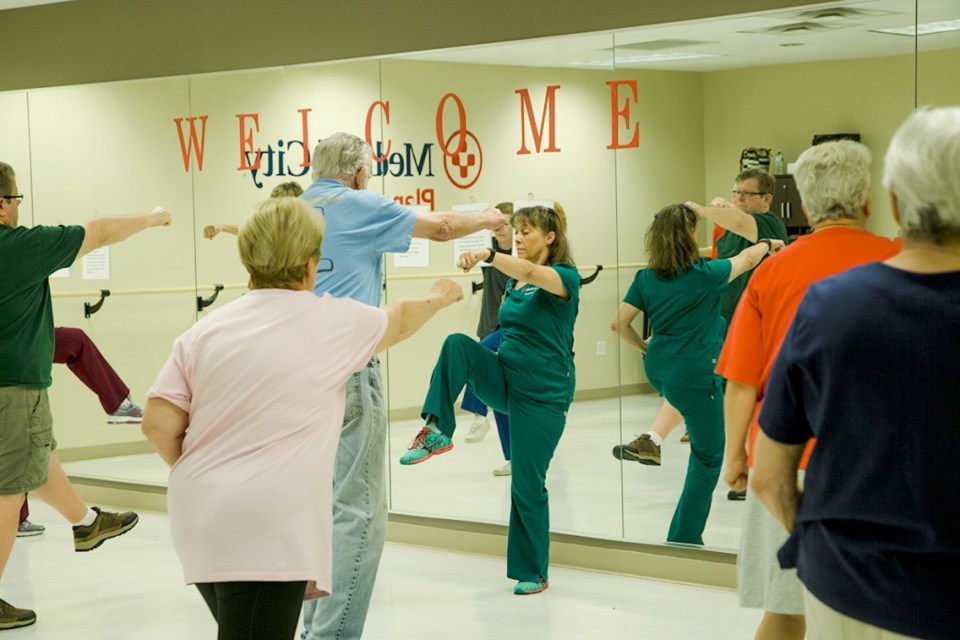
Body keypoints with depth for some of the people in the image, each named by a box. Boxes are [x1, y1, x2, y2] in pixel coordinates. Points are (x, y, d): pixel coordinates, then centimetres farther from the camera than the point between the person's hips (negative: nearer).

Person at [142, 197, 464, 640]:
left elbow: (158, 426, 2)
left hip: (200, 519, 6)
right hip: (268, 528, -6)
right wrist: (439, 299, 42)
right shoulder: (334, 321, 0)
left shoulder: (205, 330, 7)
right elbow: (398, 322, 21)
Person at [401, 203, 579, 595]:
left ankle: (533, 573, 10)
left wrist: (488, 255, -50)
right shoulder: (514, 282, 11)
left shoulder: (564, 277, -11)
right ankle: (437, 431, -25)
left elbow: (530, 273, -34)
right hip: (504, 379, 6)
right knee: (458, 344, -22)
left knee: (527, 482, -4)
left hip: (543, 393, -6)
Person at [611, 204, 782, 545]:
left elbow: (619, 323, -4)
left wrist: (644, 346, 13)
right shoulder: (704, 274, -14)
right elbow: (747, 258, 3)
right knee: (708, 458, 7)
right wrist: (768, 244, 23)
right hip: (694, 377, -6)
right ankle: (685, 538, 8)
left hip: (658, 369, 6)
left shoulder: (646, 278, -1)